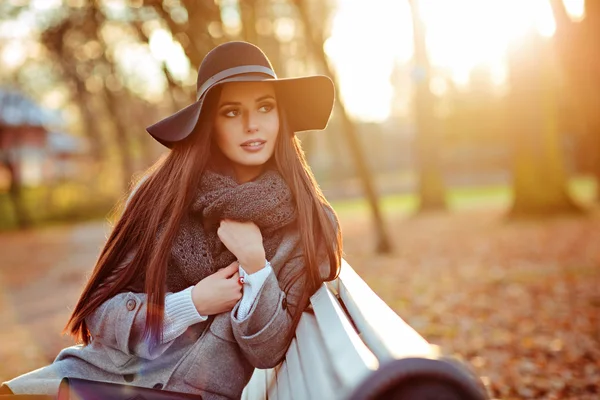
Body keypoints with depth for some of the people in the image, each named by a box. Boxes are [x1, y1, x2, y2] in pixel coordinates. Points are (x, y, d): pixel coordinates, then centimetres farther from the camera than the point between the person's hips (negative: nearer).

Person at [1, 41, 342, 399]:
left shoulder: (312, 225, -5)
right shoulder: (163, 191, -3)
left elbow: (269, 353, -4)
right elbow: (100, 312, 0)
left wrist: (254, 264, -17)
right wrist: (193, 303, -12)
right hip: (108, 370, 2)